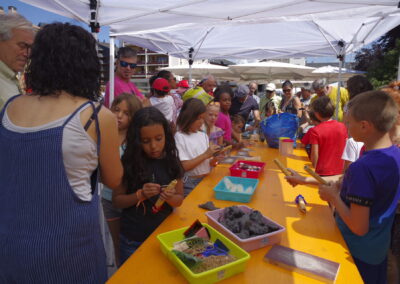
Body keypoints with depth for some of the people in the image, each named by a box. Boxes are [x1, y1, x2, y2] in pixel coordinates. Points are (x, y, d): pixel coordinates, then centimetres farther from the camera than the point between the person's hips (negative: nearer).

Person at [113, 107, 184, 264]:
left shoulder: (171, 162, -8)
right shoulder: (129, 163, -14)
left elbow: (179, 199, 0)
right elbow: (116, 200, -6)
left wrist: (171, 198, -22)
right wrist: (140, 195, -23)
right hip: (133, 239, -2)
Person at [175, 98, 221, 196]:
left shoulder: (203, 135, 9)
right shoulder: (179, 137, -9)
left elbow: (207, 163, 10)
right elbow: (183, 166, -14)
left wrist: (215, 158, -10)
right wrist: (205, 155, -16)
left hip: (206, 179, 5)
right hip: (189, 183, -5)